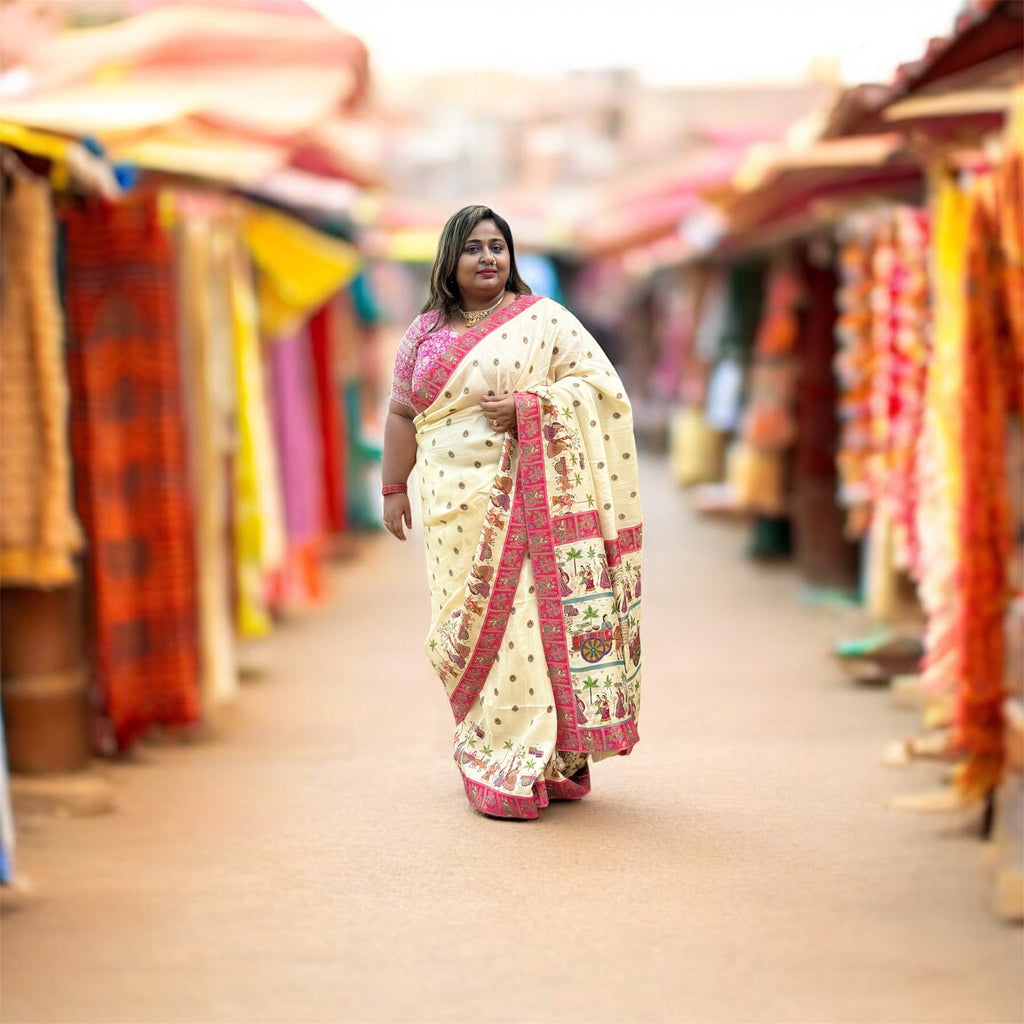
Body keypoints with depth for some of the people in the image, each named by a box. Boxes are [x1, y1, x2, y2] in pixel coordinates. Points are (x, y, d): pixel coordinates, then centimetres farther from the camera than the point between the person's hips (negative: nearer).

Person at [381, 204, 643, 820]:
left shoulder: (543, 318, 3)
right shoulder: (425, 332, 13)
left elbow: (601, 383, -2)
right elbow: (403, 413, 16)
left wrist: (527, 405, -13)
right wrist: (394, 488, 13)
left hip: (527, 501, -3)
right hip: (456, 506, 3)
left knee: (525, 618, -7)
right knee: (467, 627, 2)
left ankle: (525, 768, 2)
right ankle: (488, 749, 14)